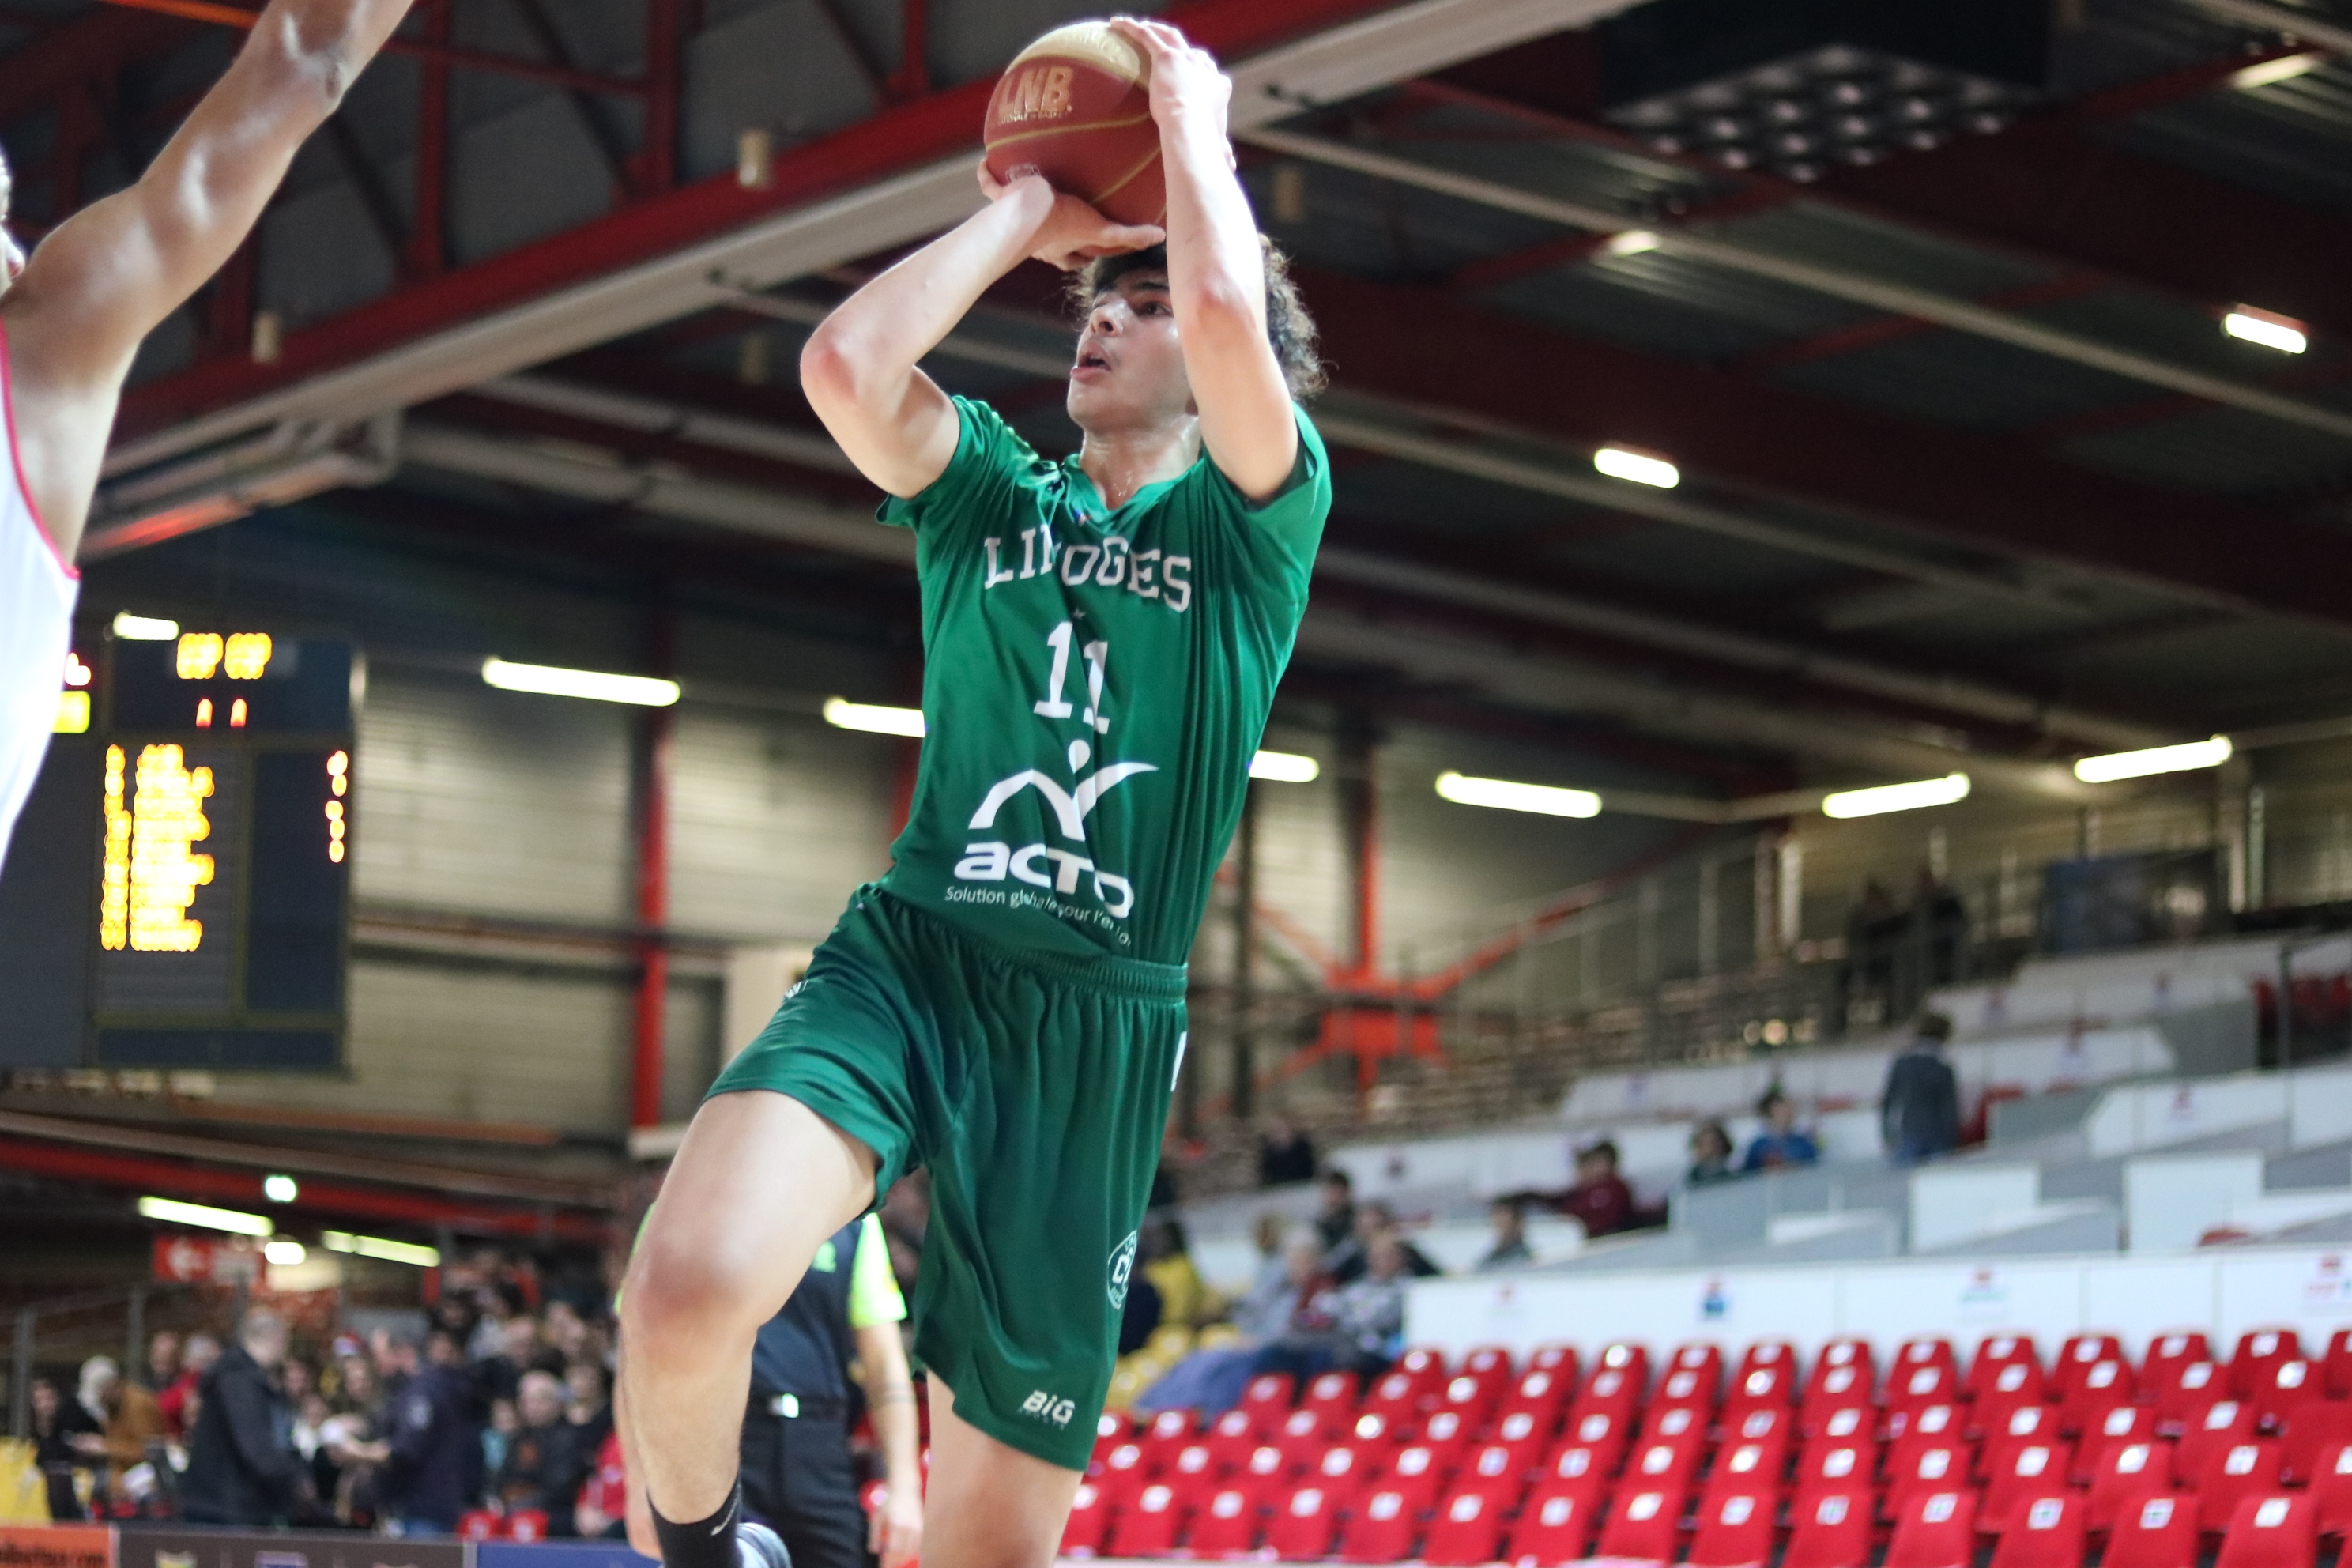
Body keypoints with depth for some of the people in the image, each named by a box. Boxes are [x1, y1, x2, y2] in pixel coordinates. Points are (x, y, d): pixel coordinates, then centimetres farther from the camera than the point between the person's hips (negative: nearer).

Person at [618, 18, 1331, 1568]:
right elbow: (844, 364, -4)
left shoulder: (1256, 518, 9)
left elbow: (1228, 307, -12)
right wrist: (1026, 215, 7)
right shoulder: (993, 492, 17)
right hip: (904, 958, 1)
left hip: (1097, 1031, -1)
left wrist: (1195, 120, 4)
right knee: (690, 1287, -28)